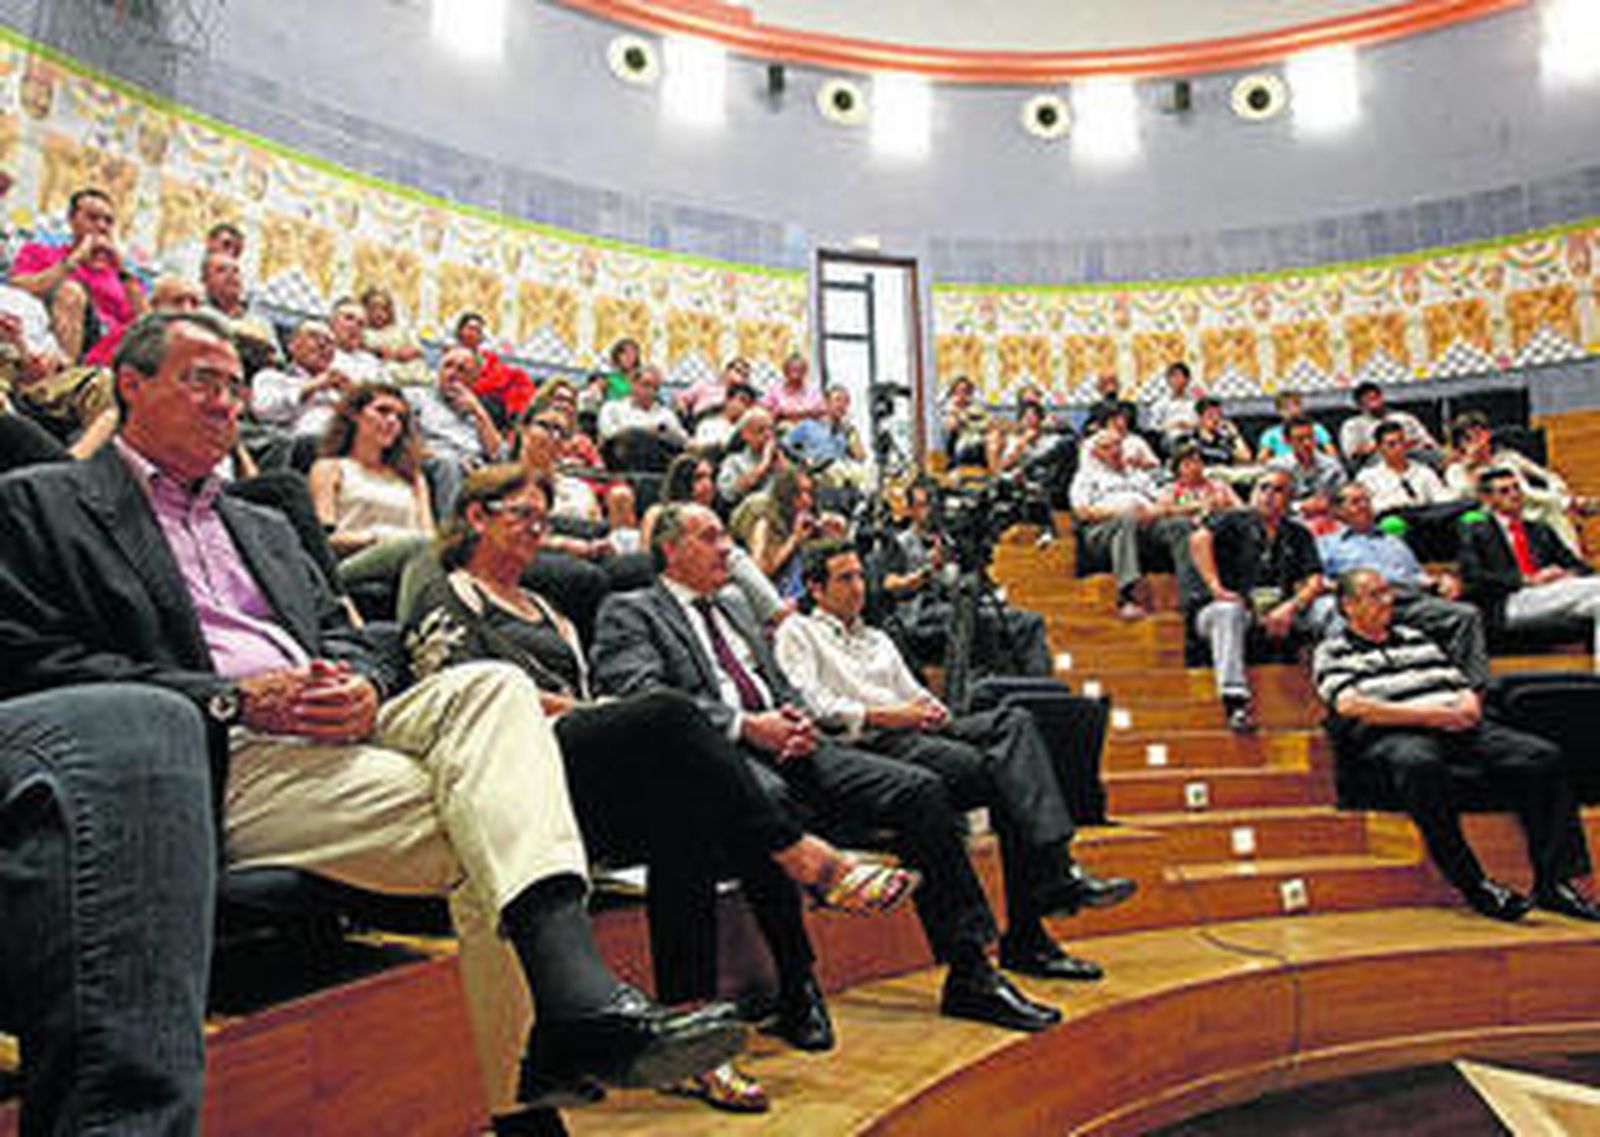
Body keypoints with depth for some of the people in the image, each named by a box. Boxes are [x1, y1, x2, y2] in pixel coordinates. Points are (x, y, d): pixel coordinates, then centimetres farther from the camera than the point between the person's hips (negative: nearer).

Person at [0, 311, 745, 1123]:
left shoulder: (263, 526, 31)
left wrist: (361, 685, -5)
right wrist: (231, 699, -13)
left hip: (333, 734, 6)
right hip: (222, 768, -5)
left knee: (491, 685, -26)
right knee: (479, 833, -26)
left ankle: (574, 993, -37)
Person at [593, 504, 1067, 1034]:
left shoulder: (734, 611, 32)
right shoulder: (629, 611, 10)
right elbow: (644, 695, -8)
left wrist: (798, 718, 2)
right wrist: (744, 725, -16)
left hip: (790, 747, 7)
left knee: (921, 790, -12)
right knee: (767, 802, -41)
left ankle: (969, 972, -7)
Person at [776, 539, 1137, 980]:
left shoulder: (878, 638, 35)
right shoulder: (797, 632, 12)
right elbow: (810, 704, -4)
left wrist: (932, 709, 2)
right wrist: (883, 715, -12)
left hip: (918, 732, 7)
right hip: (868, 744, -7)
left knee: (1015, 721, -21)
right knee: (992, 769, -28)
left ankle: (1055, 870, -33)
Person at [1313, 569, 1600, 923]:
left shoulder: (1416, 638, 31)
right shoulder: (1332, 653, 10)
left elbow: (1462, 687, 29)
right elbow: (1351, 706, -7)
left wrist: (1468, 705, 3)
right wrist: (1427, 714, -11)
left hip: (1458, 730, 6)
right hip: (1393, 735, -6)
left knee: (1544, 757, -16)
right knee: (1421, 766, -40)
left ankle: (1553, 881, -15)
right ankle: (1474, 886, -32)